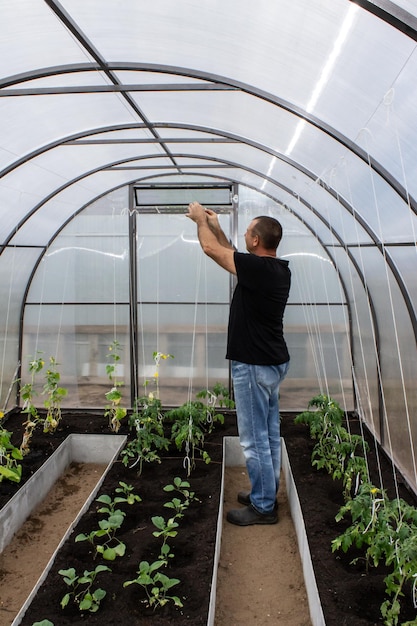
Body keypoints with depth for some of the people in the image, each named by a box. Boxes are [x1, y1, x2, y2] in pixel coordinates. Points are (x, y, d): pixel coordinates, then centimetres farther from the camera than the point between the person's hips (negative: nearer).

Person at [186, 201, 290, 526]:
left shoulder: (257, 268, -22)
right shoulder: (279, 270, 5)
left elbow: (211, 248, -12)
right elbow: (234, 256, 20)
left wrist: (201, 219, 6)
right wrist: (216, 227, 23)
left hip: (254, 366, -10)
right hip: (274, 362, 10)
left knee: (254, 439, 3)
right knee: (270, 434, 18)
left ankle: (263, 507, 17)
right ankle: (267, 494, 33)